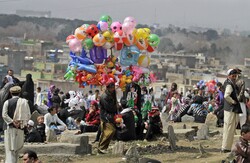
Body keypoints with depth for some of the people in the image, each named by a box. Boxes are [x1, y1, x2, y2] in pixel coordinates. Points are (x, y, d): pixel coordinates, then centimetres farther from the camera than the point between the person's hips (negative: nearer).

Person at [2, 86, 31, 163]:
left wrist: (13, 122, -7)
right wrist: (22, 122, 5)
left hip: (10, 128, -1)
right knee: (18, 147, 17)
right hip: (20, 128, 1)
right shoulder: (24, 102, 2)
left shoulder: (7, 102, 1)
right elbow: (28, 115, 0)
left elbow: (4, 115, -8)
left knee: (10, 149, -3)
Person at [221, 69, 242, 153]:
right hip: (231, 110, -10)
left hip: (229, 109, 10)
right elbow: (226, 96, -31)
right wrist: (233, 102, -19)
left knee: (227, 129, 15)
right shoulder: (229, 85, -16)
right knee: (230, 129, -5)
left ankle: (225, 147, 22)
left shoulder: (232, 84, 14)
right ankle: (226, 148, -2)